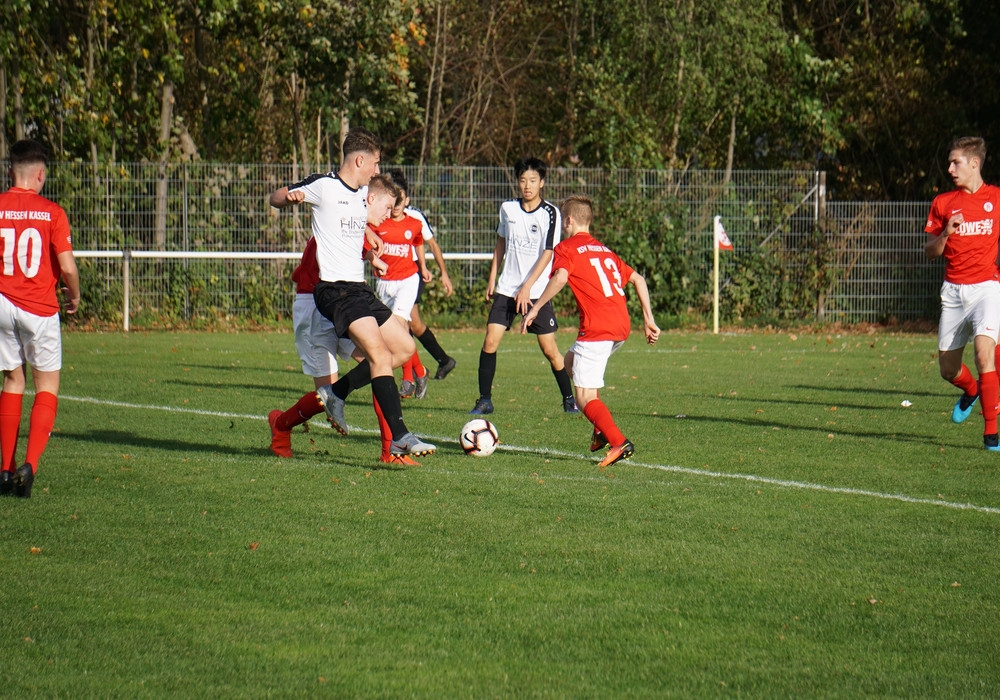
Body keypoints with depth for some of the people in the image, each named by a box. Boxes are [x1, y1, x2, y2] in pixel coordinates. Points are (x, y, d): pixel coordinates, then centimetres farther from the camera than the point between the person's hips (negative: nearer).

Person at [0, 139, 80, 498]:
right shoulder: (52, 213, -7)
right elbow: (67, 267, -12)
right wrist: (75, 296, 8)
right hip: (41, 308, -3)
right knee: (47, 386, 7)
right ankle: (30, 465, -10)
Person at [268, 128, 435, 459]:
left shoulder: (362, 192, 16)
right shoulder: (324, 186, -6)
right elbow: (275, 197, 2)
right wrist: (291, 196, -20)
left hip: (359, 289, 9)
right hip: (335, 289, -9)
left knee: (404, 347, 10)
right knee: (378, 353, -21)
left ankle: (336, 393, 13)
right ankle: (400, 437, -27)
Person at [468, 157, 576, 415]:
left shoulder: (550, 213, -8)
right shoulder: (507, 209, 6)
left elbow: (548, 253, -11)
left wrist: (527, 287, -16)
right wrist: (492, 277, 17)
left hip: (537, 290, -3)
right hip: (507, 288, 3)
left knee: (549, 348, -3)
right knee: (490, 341, -9)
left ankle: (569, 399, 14)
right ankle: (484, 400, 0)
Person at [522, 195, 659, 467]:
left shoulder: (566, 248, 2)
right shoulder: (603, 250, 24)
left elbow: (560, 277, -19)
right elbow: (637, 279, 22)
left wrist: (535, 309, -16)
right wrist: (648, 319, 21)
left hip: (597, 328, -8)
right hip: (621, 327, 8)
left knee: (585, 398, -4)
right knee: (571, 361, 29)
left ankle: (619, 442, -22)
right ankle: (602, 429, 20)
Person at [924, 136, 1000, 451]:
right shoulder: (943, 203, 8)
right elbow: (929, 252, 9)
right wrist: (945, 234, -10)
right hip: (953, 291, 3)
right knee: (948, 369, 6)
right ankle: (971, 391, 43)